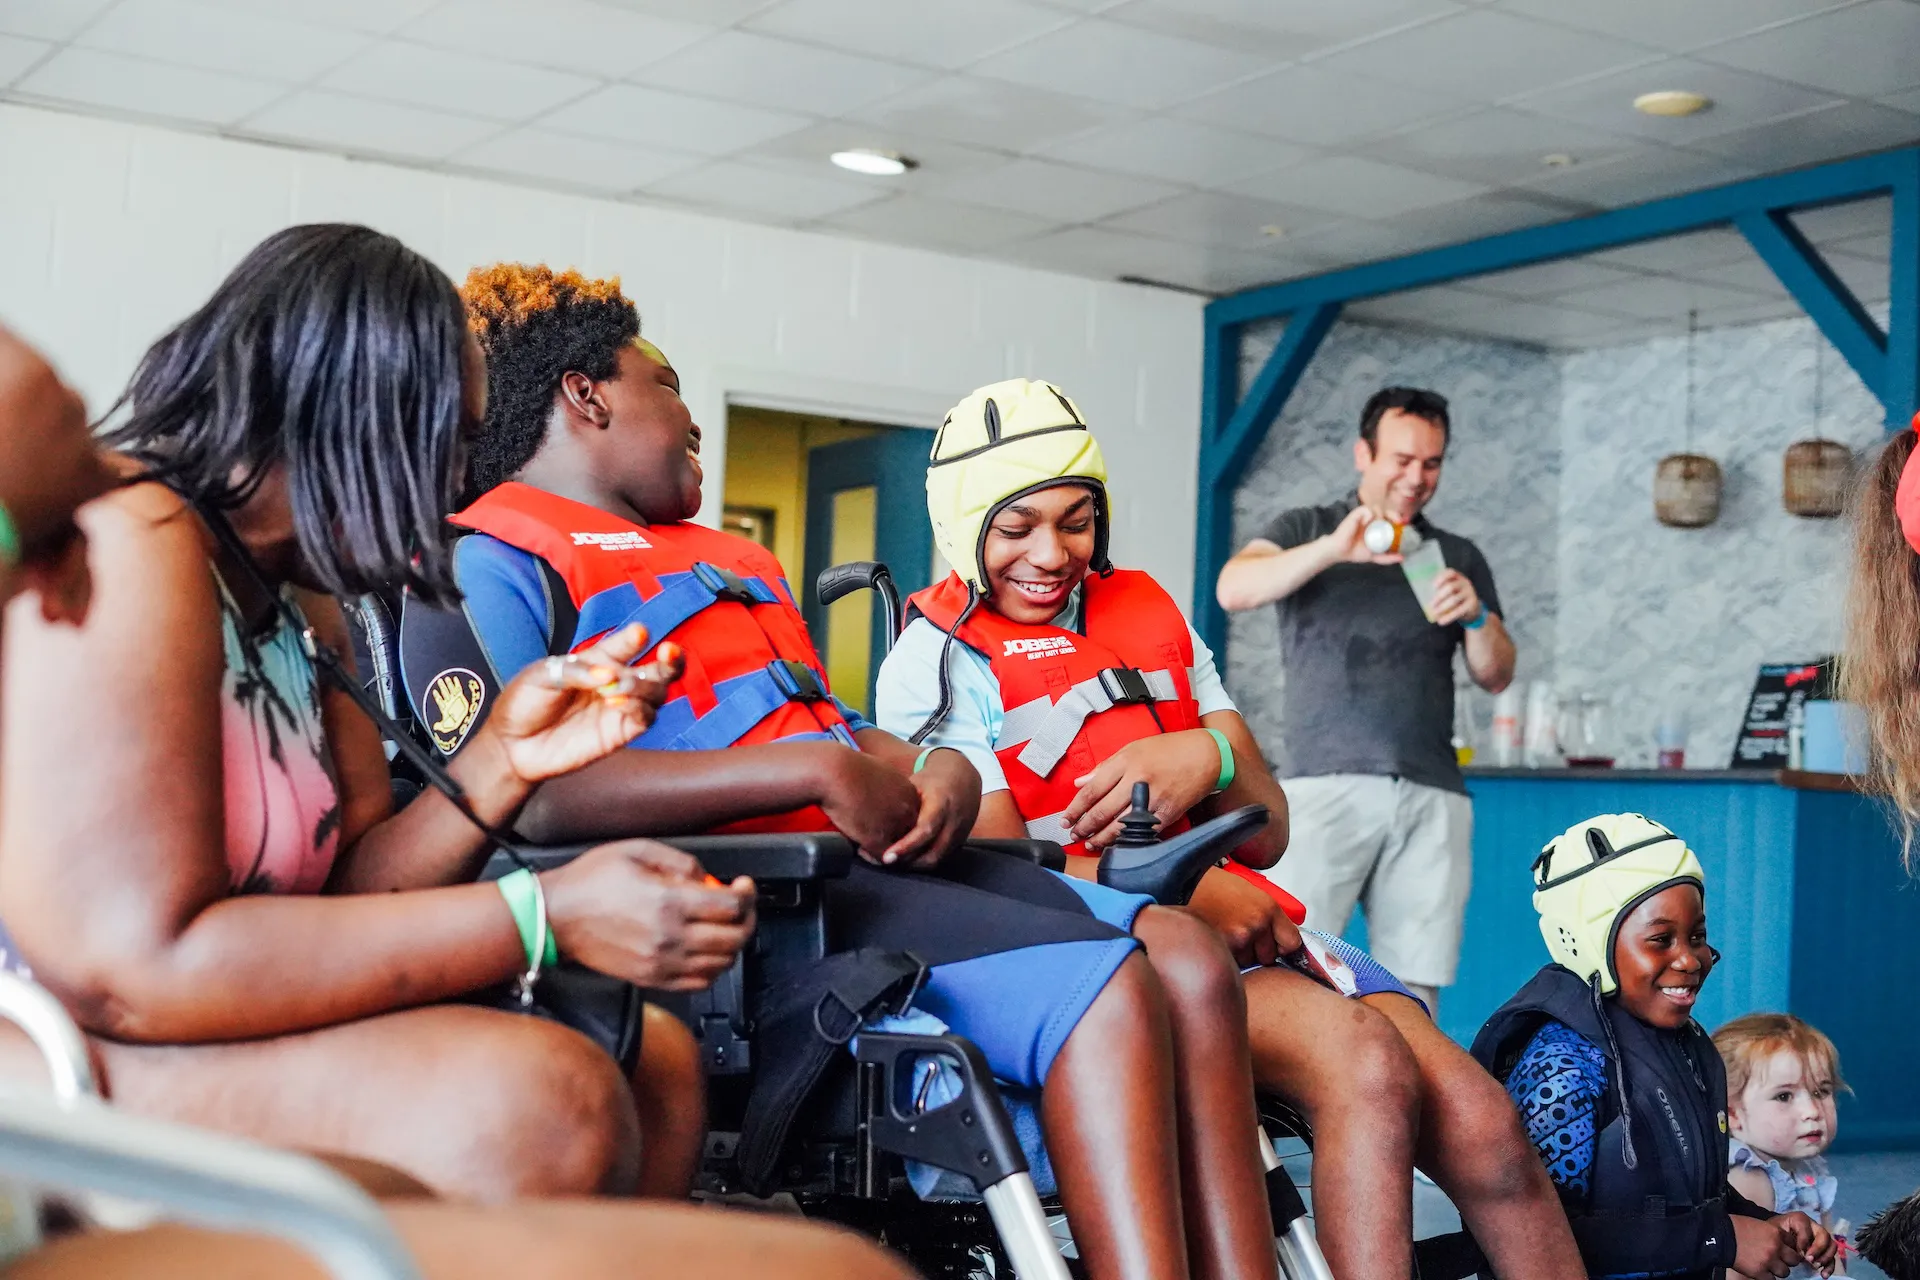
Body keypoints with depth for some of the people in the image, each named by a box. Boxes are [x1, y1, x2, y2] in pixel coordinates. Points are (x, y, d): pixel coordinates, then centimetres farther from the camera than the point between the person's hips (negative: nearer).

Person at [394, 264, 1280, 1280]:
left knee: (1192, 968, -14)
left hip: (869, 856, 9)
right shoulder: (485, 565, 1)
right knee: (1106, 993, -26)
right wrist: (817, 772, -18)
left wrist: (938, 773, 1)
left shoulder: (725, 561, 31)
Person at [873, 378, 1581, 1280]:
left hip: (1242, 925, 6)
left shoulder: (1152, 620, 20)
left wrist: (1208, 758, -9)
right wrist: (1192, 890, -20)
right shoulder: (938, 661, 3)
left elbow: (1267, 835, 15)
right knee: (1366, 1062, -32)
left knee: (1481, 1125, -16)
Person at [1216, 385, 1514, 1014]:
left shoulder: (1459, 557, 20)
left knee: (1412, 998, -2)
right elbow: (1234, 590, -6)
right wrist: (1333, 549, -20)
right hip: (1327, 785, -3)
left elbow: (1496, 676, 16)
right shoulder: (1306, 529, 13)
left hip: (1432, 797, 3)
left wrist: (1477, 615, -5)